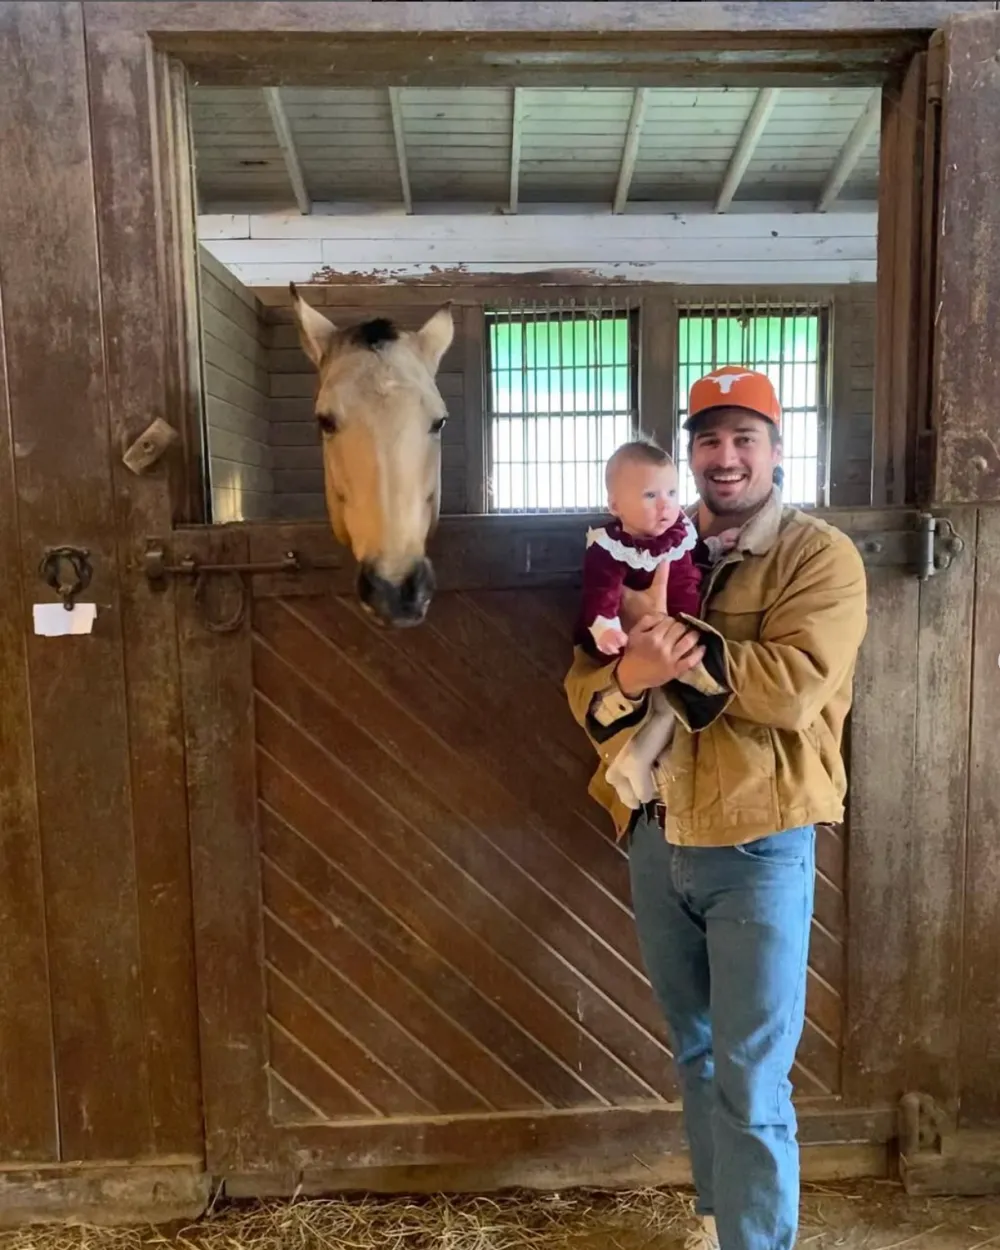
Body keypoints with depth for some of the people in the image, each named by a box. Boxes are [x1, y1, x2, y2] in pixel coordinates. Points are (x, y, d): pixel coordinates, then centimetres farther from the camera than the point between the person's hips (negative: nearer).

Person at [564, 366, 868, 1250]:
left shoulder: (820, 555, -7)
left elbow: (793, 688, -23)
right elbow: (586, 691, 0)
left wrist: (672, 637, -19)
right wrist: (631, 673, -23)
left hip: (759, 849, -5)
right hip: (657, 842, 5)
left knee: (752, 1084, 2)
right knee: (696, 1054, 22)